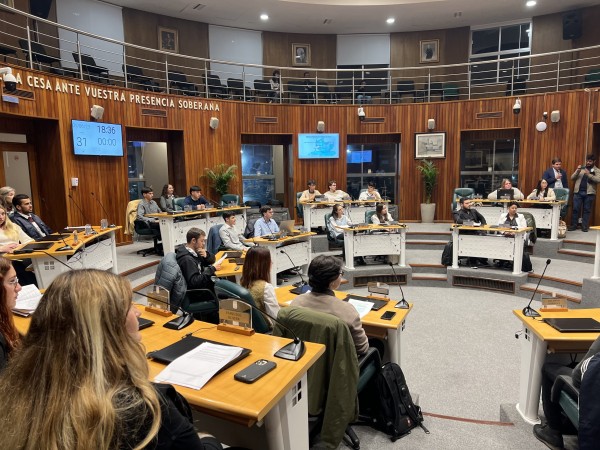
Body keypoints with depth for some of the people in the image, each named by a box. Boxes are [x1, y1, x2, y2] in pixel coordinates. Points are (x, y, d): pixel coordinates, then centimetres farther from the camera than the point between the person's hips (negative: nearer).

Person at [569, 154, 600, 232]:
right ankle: (573, 226, 8)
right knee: (575, 209, 1)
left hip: (589, 193, -1)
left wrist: (589, 174, -21)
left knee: (587, 210, 3)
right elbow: (572, 178, 6)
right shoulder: (581, 168, 13)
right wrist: (577, 171, -11)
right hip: (578, 192, 1)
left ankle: (585, 227, 9)